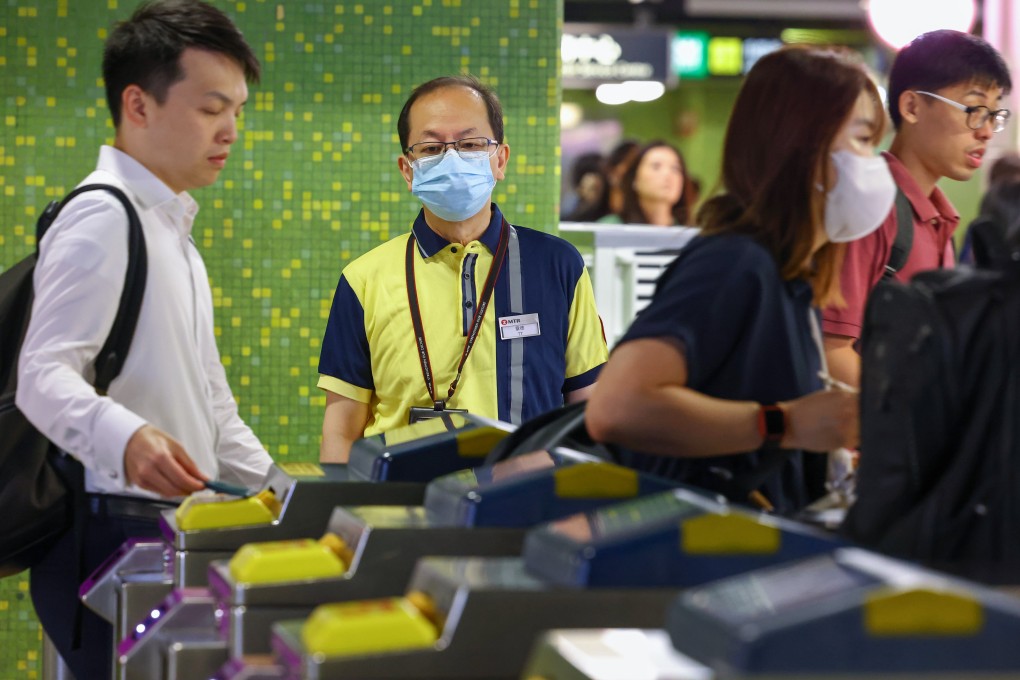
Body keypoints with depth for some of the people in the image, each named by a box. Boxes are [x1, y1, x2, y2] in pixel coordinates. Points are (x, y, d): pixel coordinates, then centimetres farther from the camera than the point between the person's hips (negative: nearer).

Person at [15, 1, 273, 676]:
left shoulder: (171, 231, 22)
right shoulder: (102, 217, -9)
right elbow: (44, 374, -21)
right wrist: (123, 438, -40)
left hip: (173, 533, 9)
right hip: (116, 533, -9)